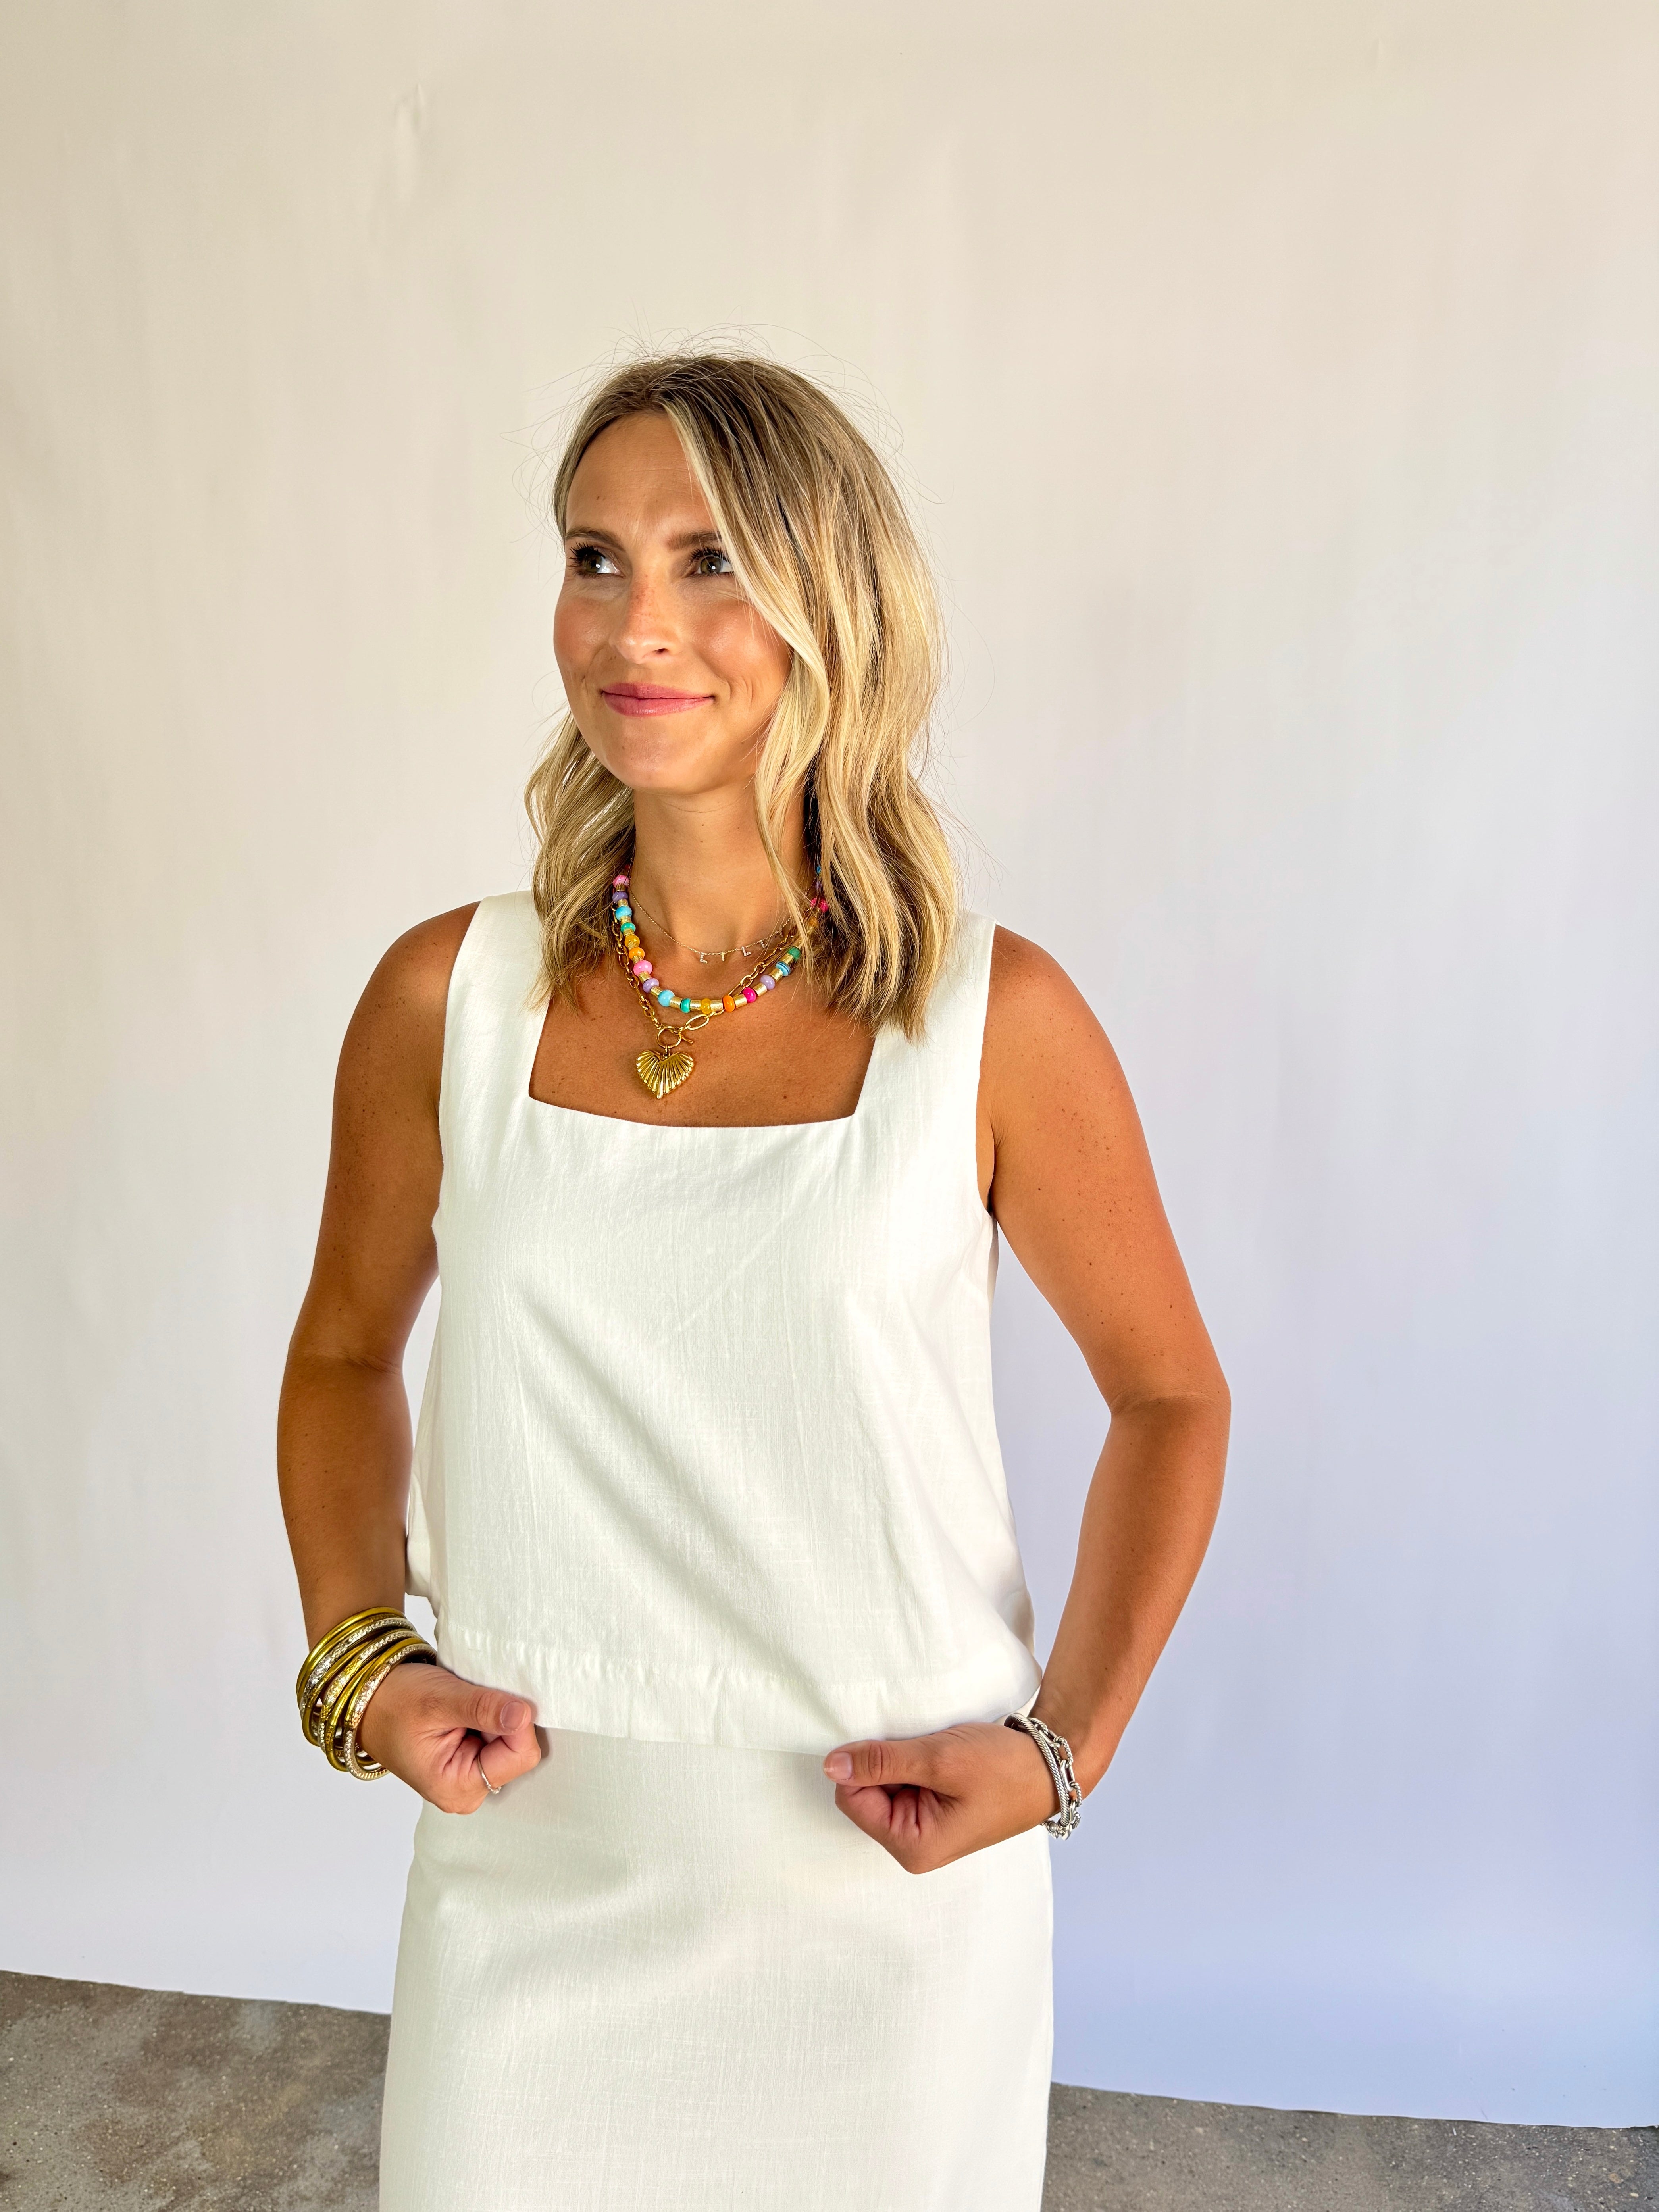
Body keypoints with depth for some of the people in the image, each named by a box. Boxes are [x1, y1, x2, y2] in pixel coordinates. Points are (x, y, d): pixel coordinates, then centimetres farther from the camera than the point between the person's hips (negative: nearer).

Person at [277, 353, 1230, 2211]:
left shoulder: (993, 1019, -12)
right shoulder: (450, 998, -7)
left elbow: (1168, 1396, 0)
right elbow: (346, 1355, 8)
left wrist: (1066, 1746, -7)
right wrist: (356, 1658, -3)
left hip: (891, 1870, -1)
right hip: (528, 1864, 2)